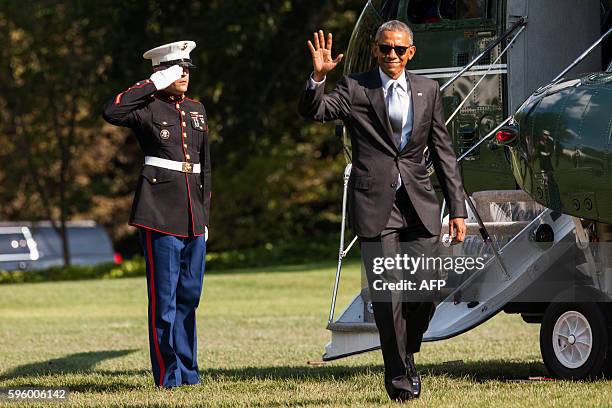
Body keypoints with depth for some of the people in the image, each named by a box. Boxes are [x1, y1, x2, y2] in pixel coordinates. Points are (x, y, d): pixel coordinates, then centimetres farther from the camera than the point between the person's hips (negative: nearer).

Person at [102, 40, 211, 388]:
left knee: (190, 295, 11)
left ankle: (188, 371, 20)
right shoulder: (149, 108, -3)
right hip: (160, 214, -6)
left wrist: (205, 215, 15)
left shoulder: (197, 110, 15)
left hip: (193, 216, 6)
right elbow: (112, 112, -24)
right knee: (164, 297, -4)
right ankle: (169, 376, 1)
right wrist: (153, 85, -16)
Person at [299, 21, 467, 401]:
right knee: (387, 295, -4)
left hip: (419, 204, 2)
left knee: (426, 291, -3)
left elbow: (444, 152, 13)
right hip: (376, 205, -2)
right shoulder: (354, 88, 4)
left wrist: (457, 208, 9)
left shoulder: (427, 90, 12)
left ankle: (406, 353, 24)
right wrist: (318, 77, -28)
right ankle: (398, 375, 8)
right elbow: (313, 111, -10)